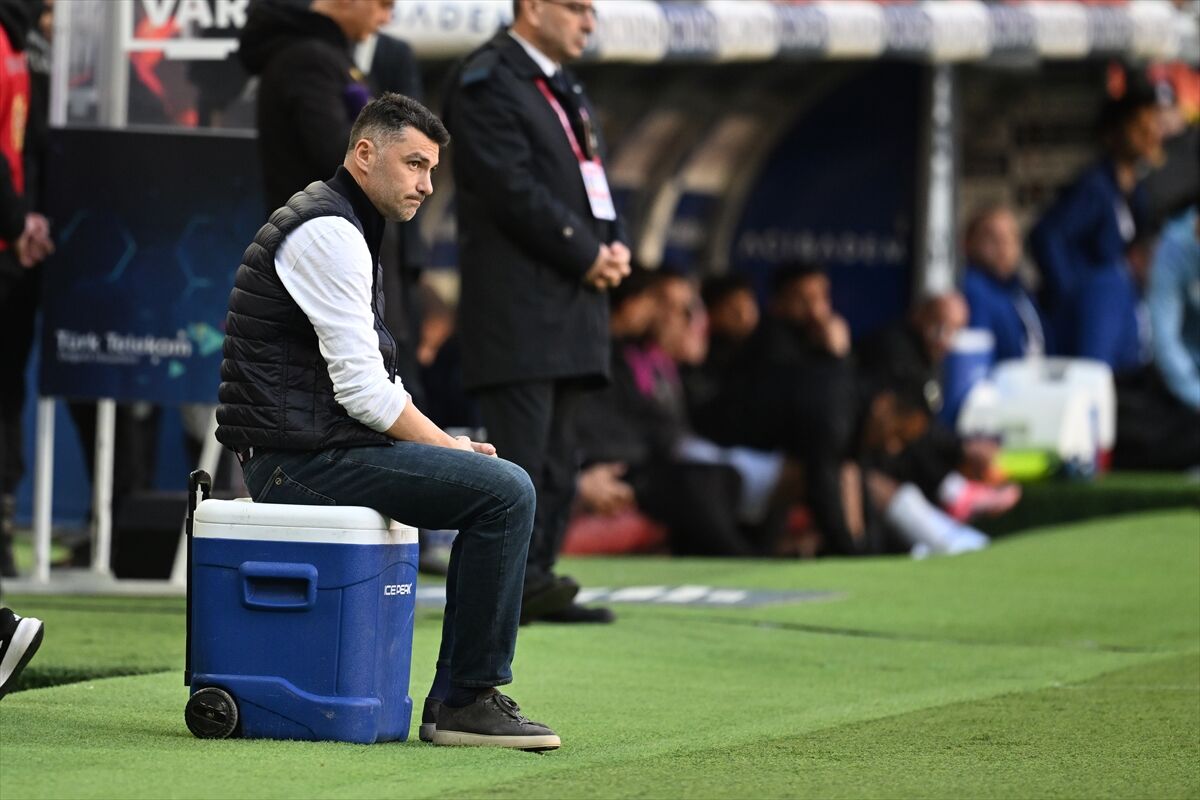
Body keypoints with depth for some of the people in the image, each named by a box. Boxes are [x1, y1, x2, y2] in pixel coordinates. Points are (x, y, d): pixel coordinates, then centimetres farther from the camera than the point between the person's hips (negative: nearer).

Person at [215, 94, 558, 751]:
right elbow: (364, 390, -19)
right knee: (504, 492, -18)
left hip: (301, 450, 11)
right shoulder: (330, 232, -14)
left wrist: (447, 445, 10)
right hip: (303, 456, -11)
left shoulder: (337, 225, 20)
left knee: (492, 481, 22)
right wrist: (449, 448, -8)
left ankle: (456, 696, 18)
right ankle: (469, 698, -10)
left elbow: (370, 382, 23)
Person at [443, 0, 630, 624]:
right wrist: (586, 255, -13)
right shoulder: (486, 82, -8)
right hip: (518, 301, -9)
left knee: (555, 457, 8)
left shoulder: (563, 87, 22)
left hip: (571, 301, 9)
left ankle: (536, 580, 10)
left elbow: (591, 177, 23)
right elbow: (512, 188, -16)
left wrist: (615, 245, 4)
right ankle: (518, 580, -12)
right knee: (521, 448, -12)